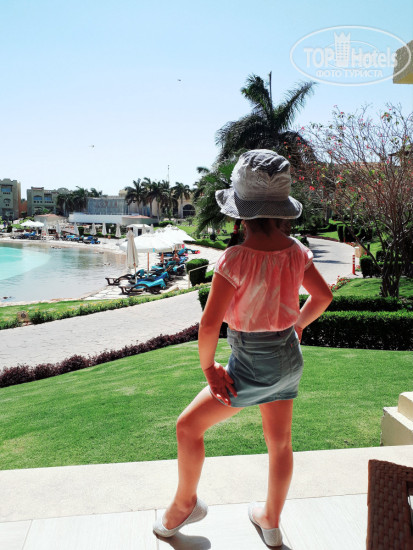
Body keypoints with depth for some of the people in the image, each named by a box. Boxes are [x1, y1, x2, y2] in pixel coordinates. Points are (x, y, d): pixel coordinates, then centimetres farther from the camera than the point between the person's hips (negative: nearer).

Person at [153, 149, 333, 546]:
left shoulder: (236, 258, -25)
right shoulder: (296, 251, -6)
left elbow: (209, 325, -26)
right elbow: (323, 296, 9)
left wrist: (208, 367, -10)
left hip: (251, 366, -6)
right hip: (289, 359, 7)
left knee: (189, 427, 15)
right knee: (279, 442, 22)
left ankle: (185, 504, 36)